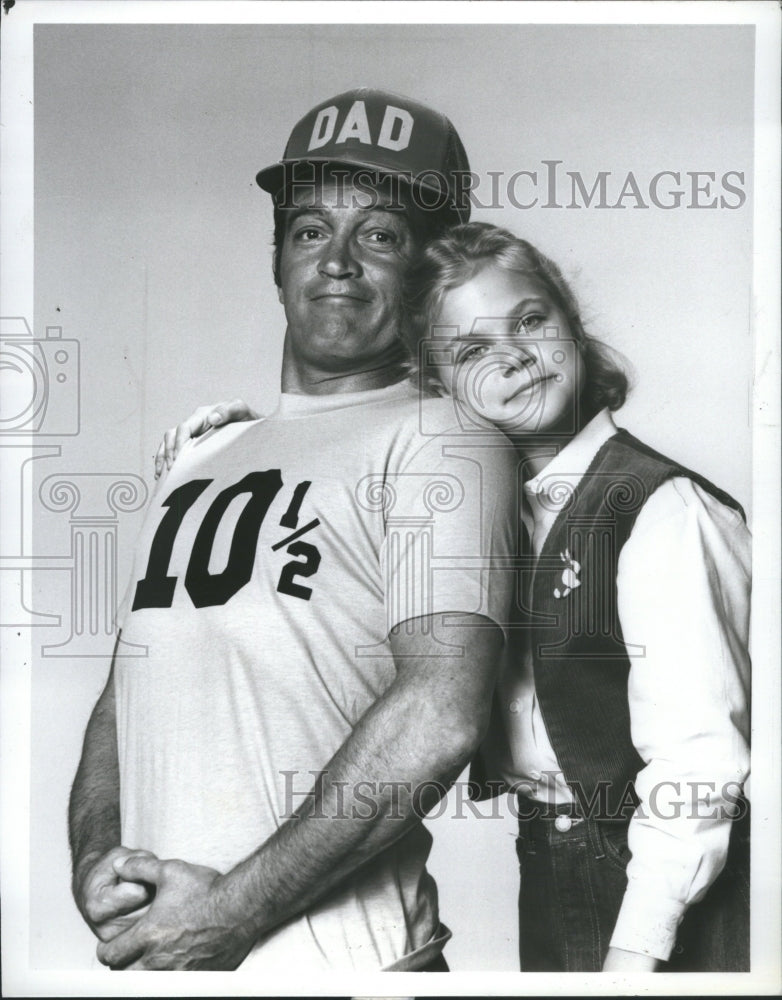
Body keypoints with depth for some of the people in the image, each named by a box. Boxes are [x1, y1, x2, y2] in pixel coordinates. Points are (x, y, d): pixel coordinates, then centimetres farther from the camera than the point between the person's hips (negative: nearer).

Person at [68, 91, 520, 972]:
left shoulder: (437, 437, -7)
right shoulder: (199, 461, 14)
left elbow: (440, 717, -19)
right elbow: (125, 694, 15)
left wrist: (232, 910, -17)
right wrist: (94, 860, -3)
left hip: (335, 958, -5)